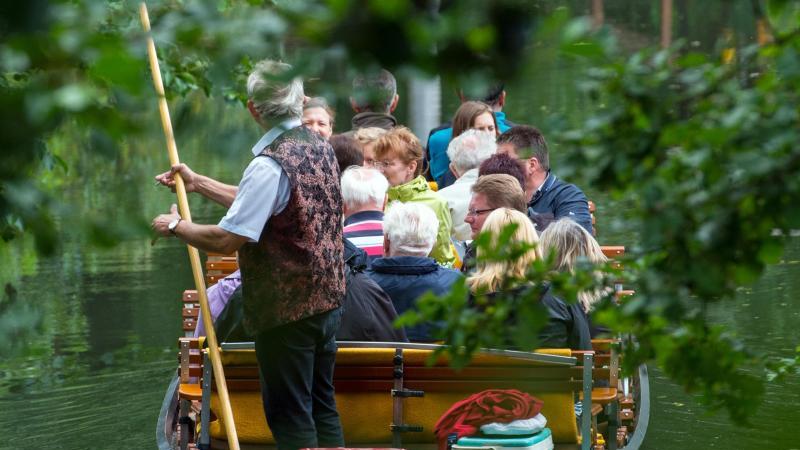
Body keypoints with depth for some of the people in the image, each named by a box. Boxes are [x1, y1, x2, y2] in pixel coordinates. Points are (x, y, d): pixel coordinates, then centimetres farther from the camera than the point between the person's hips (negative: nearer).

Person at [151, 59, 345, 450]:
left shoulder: (270, 165, -23)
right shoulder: (319, 147, 5)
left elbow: (226, 240, -26)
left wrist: (176, 226, -9)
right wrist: (198, 183, 15)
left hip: (286, 309, -8)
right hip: (327, 299, 9)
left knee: (290, 417, 1)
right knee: (322, 406, 17)